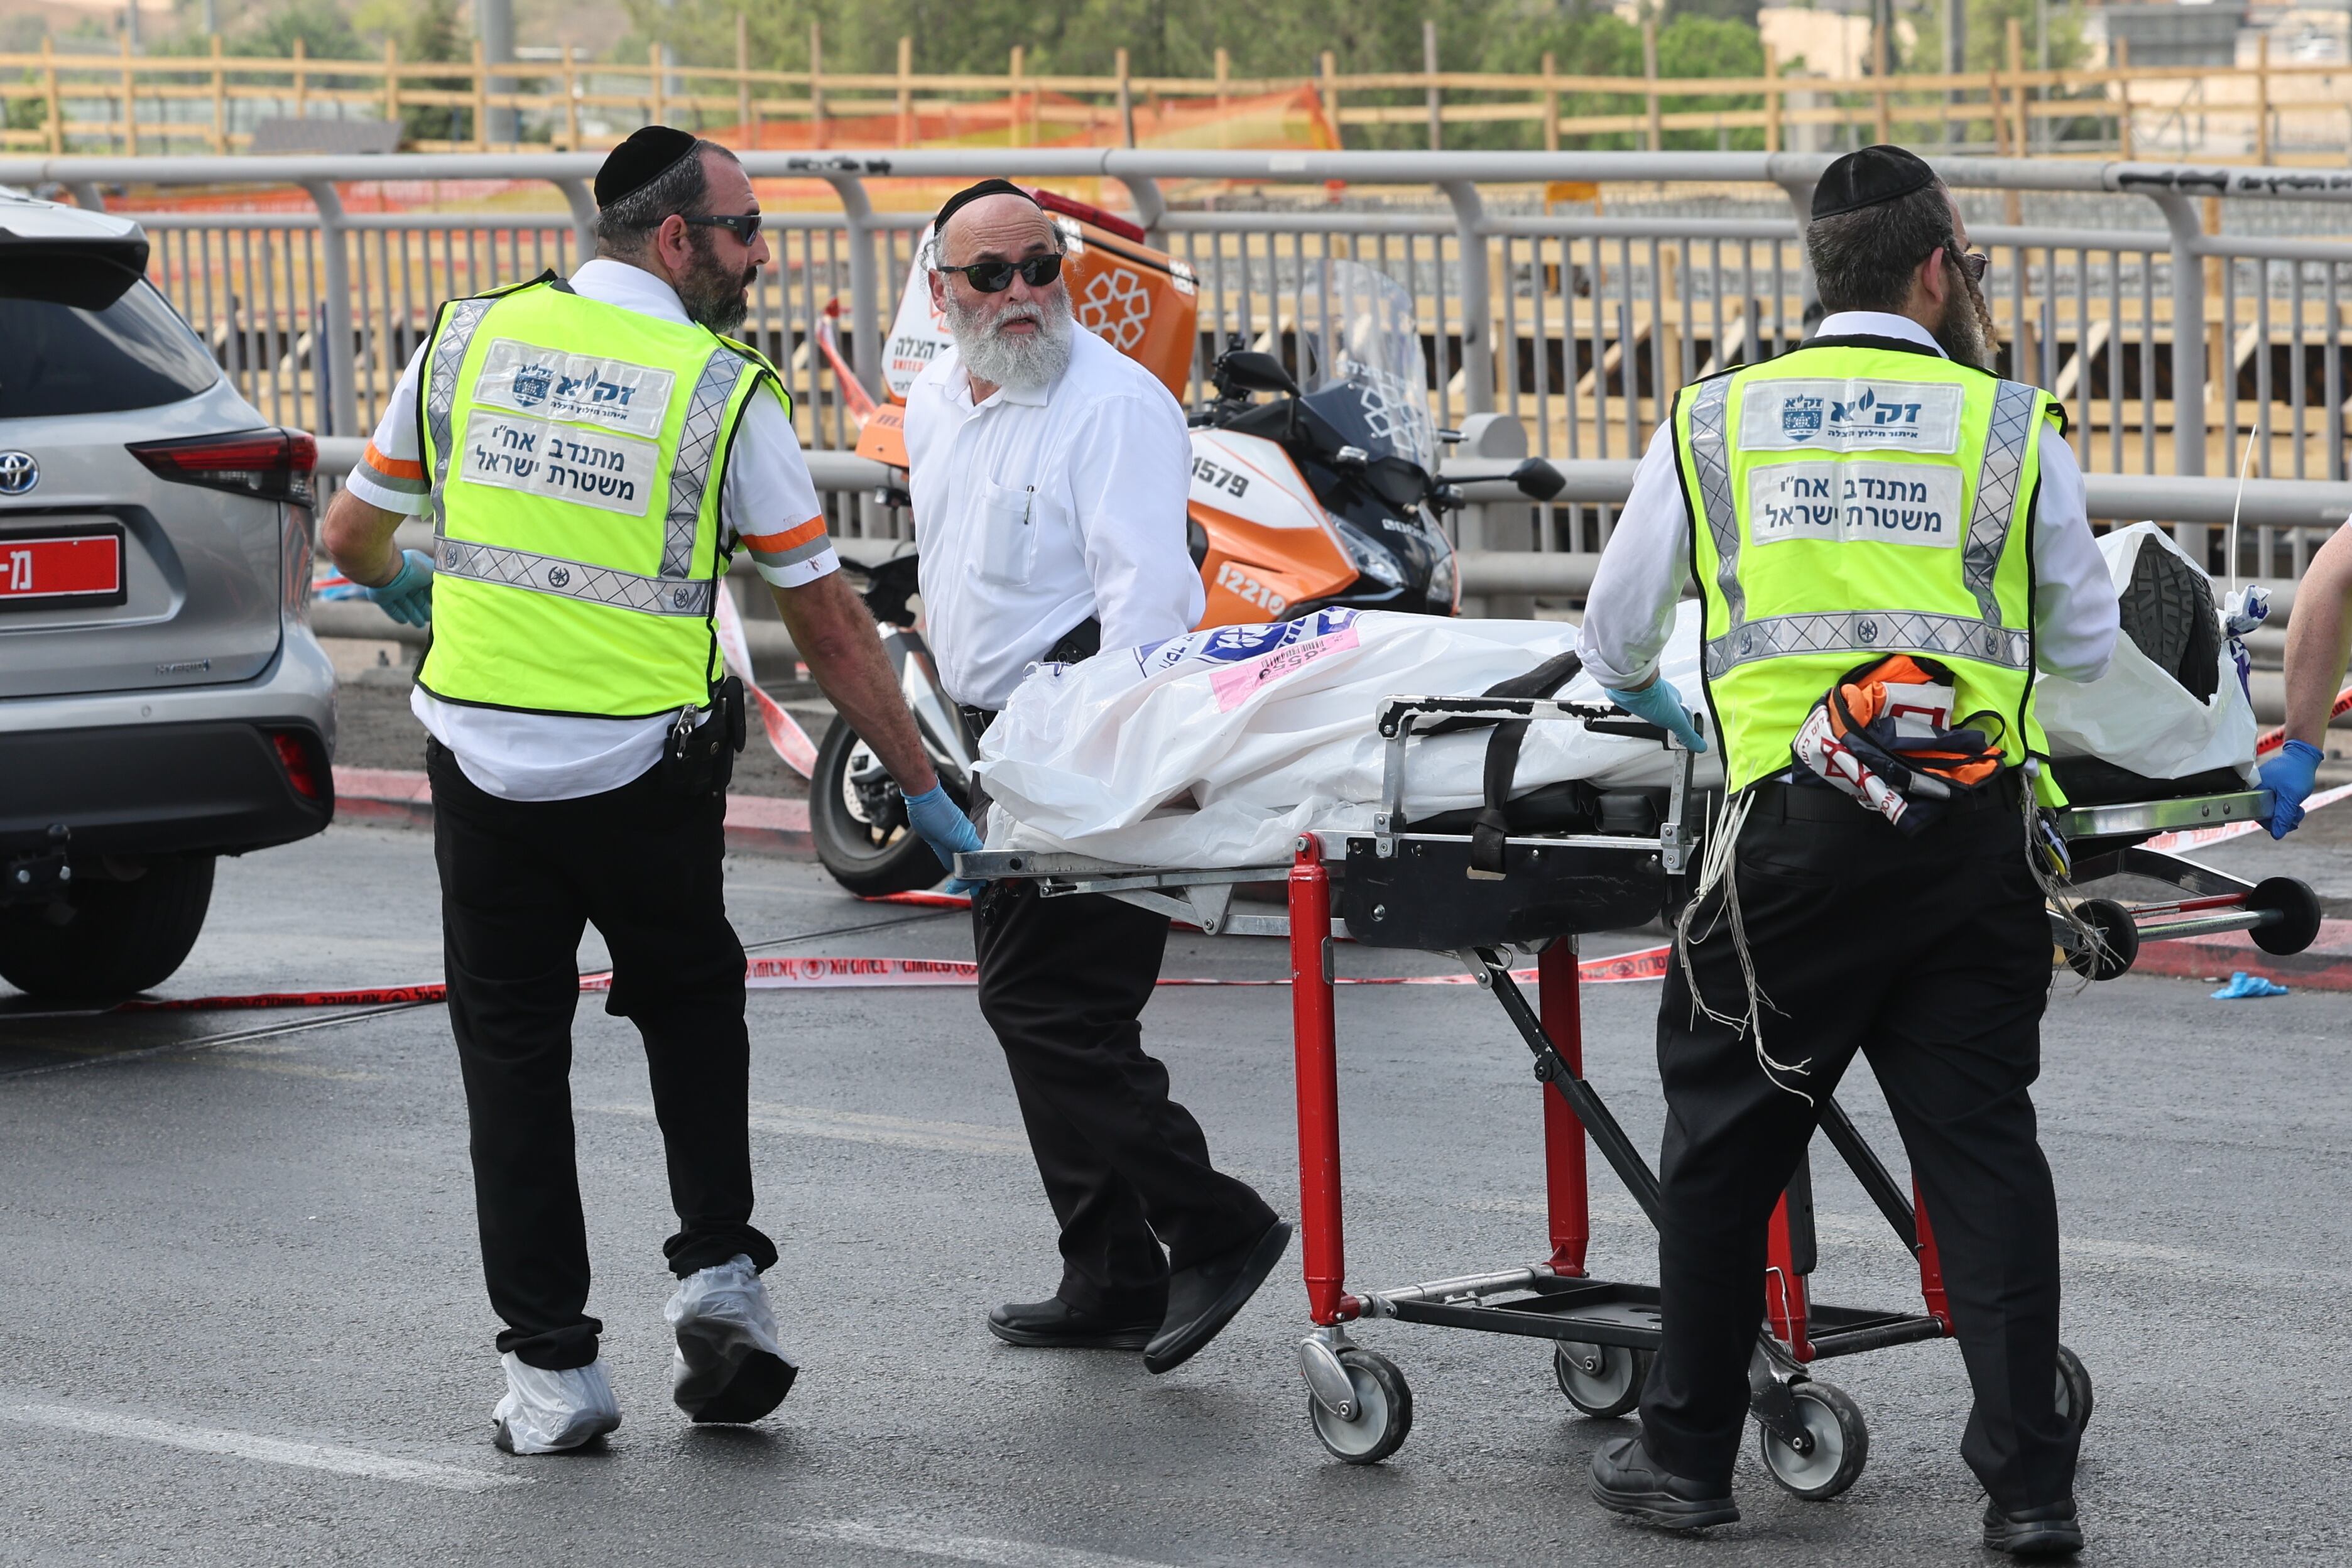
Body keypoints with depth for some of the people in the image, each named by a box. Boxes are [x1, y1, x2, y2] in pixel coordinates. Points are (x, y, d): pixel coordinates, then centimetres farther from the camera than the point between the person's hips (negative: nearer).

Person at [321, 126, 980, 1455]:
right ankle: (719, 1269, 13)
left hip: (482, 758, 2)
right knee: (690, 1000, 23)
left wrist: (401, 588, 37)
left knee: (514, 1049, 10)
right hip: (646, 772, -1)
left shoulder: (471, 339, 2)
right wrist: (924, 787, 5)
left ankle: (553, 1365, 9)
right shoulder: (726, 392, -6)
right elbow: (828, 623, -3)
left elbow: (354, 535, 13)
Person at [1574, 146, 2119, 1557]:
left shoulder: (1713, 421, 10)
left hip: (1798, 820, 0)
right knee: (1983, 1138, 6)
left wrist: (1658, 702, 43)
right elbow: (2086, 647, 14)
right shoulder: (2014, 427, 6)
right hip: (1979, 827, 0)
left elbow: (1617, 641, 20)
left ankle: (1690, 1454, 18)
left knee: (1729, 1131, 12)